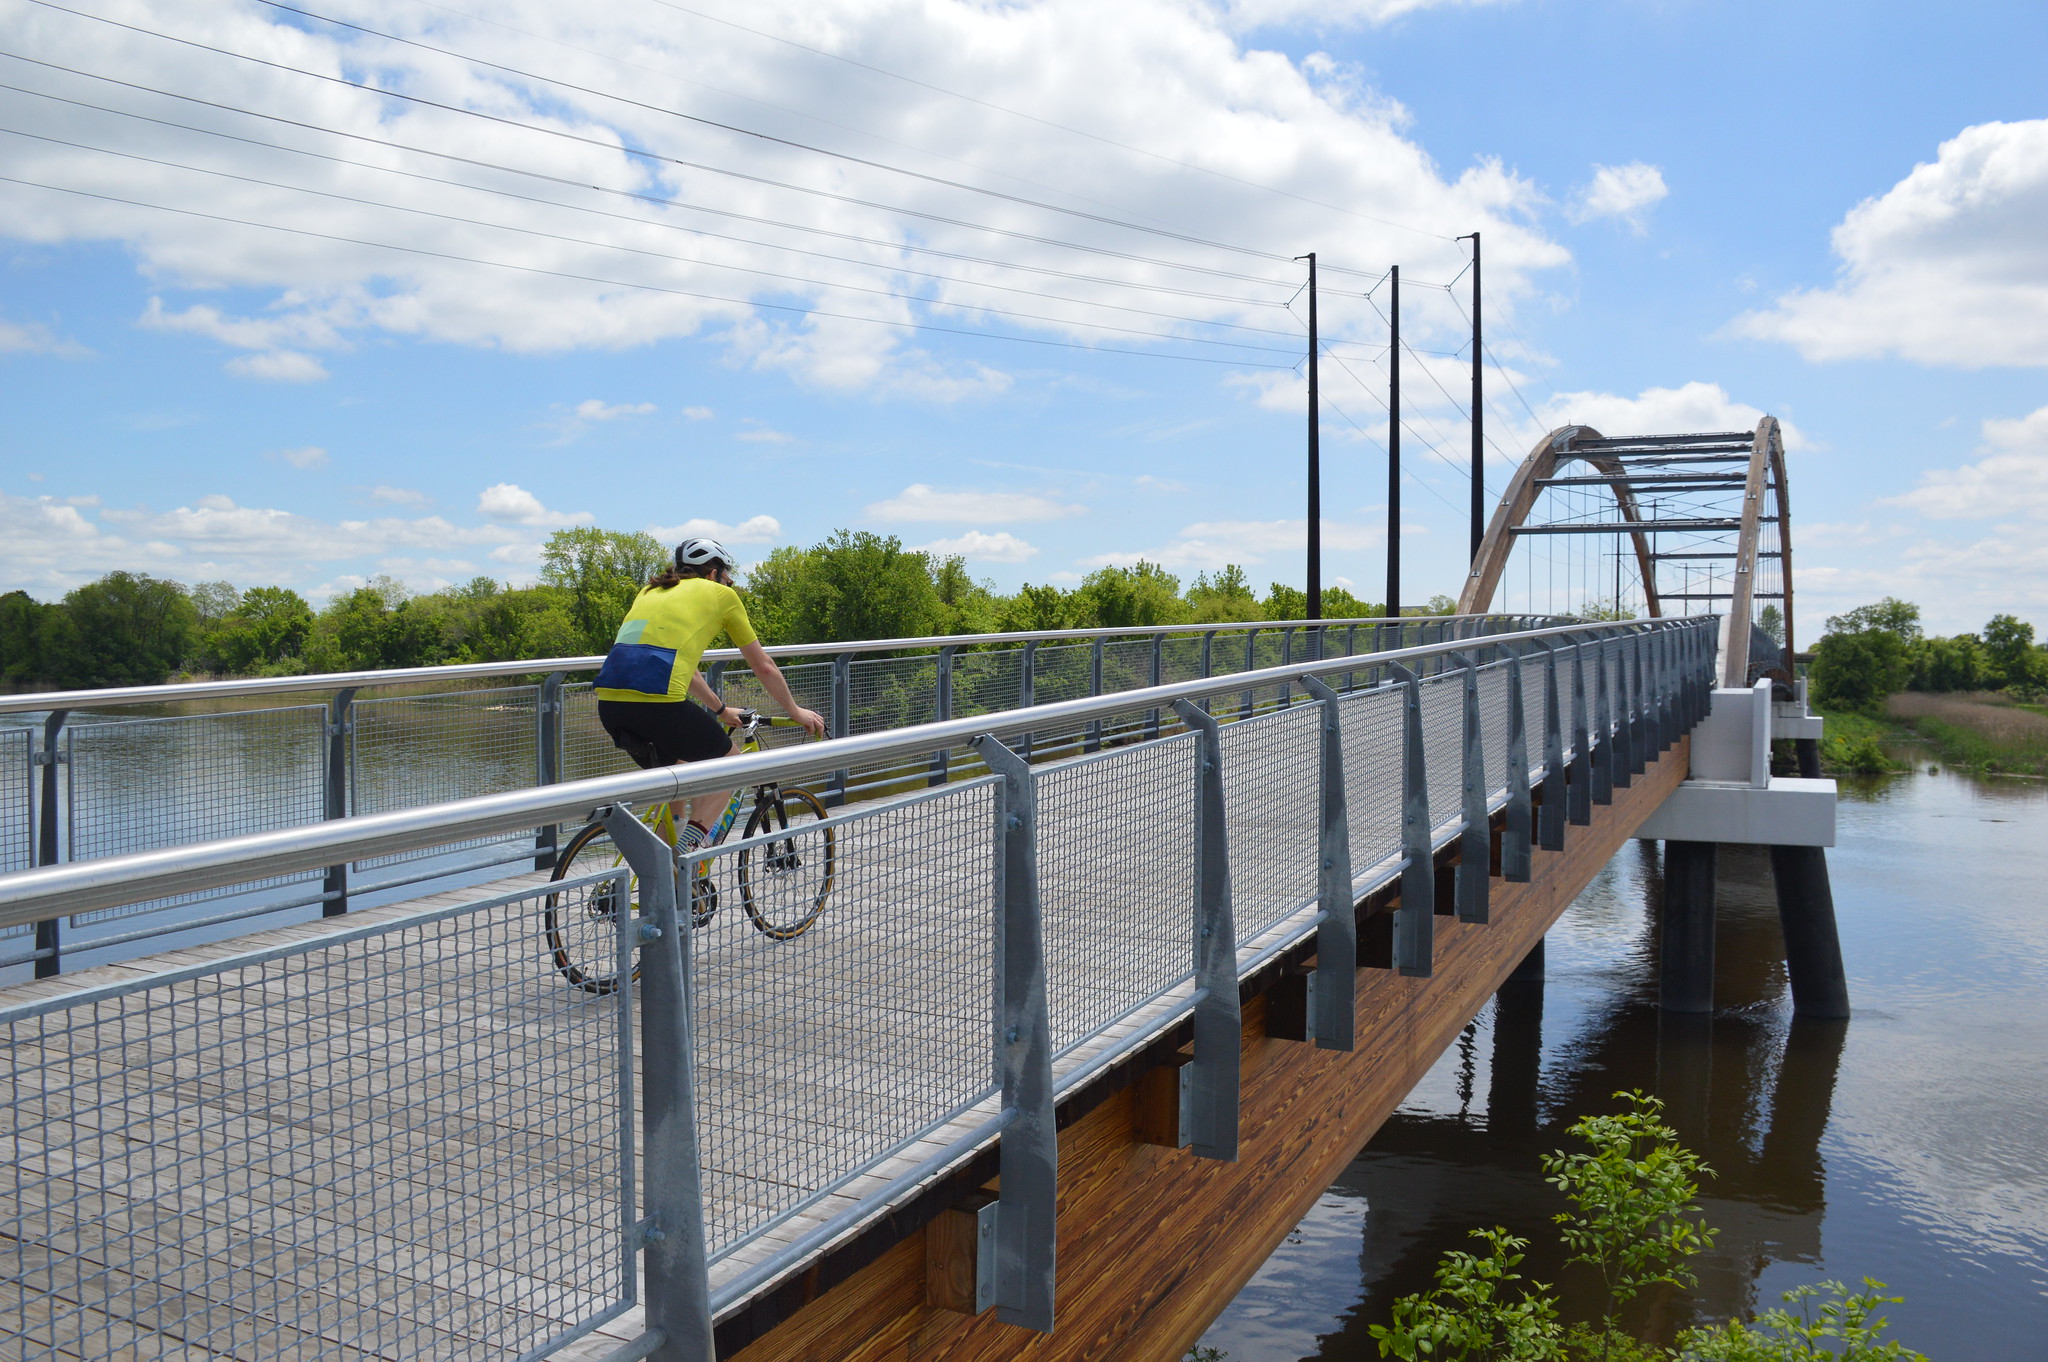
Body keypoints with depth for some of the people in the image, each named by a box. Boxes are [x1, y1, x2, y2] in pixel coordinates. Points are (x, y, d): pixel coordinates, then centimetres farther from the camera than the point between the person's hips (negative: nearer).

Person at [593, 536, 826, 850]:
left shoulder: (650, 591, 30)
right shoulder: (719, 594, 15)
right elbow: (764, 667, 22)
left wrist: (720, 710, 50)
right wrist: (796, 712, 35)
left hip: (609, 702, 6)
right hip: (659, 702, -6)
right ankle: (686, 849, 4)